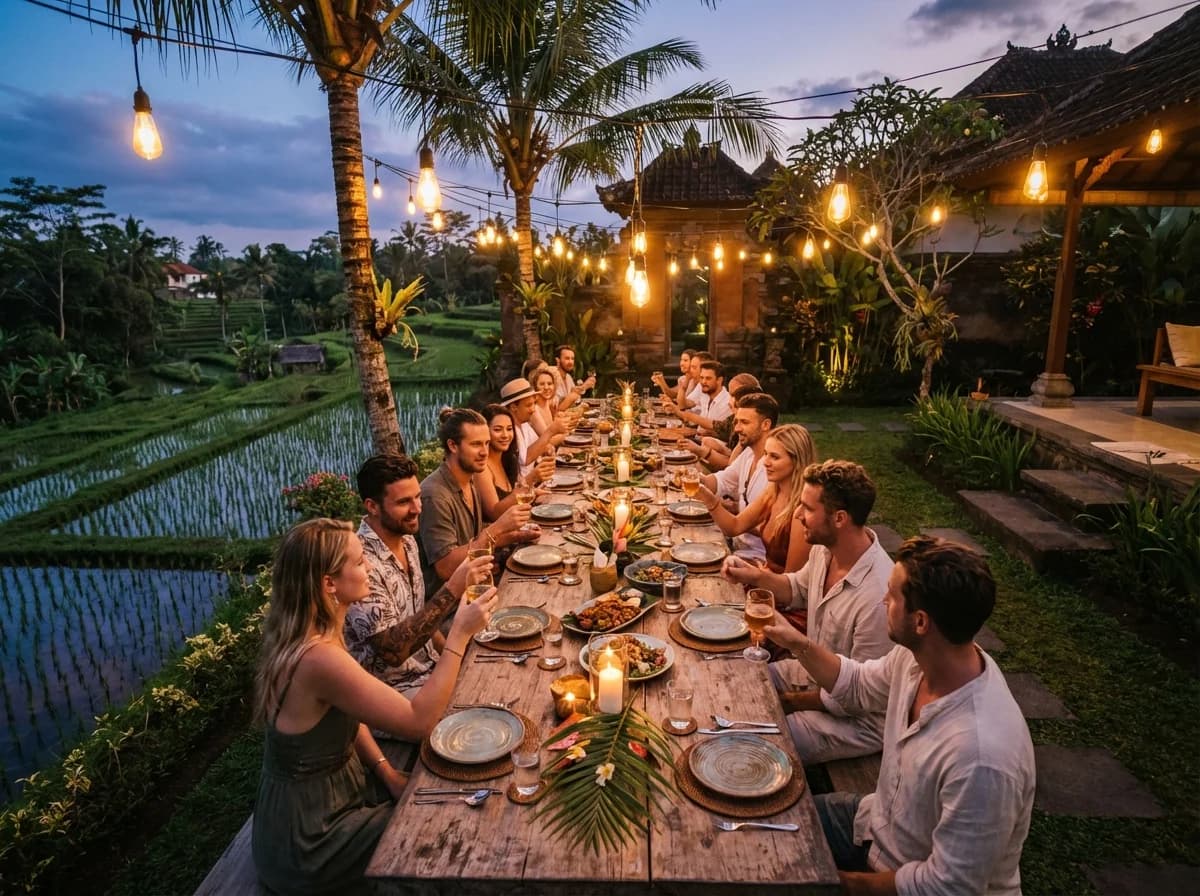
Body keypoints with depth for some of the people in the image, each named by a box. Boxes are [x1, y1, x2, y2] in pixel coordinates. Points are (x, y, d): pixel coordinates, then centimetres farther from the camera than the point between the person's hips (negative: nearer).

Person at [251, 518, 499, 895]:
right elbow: (419, 721, -29)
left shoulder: (308, 634, -3)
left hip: (331, 786, 8)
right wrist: (460, 634, -27)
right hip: (307, 839, -8)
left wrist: (385, 770, -2)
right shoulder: (318, 657, -34)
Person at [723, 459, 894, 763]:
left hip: (857, 719, -8)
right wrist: (756, 576, -3)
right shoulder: (824, 548, -10)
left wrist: (793, 701, -13)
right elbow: (799, 589, 14)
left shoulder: (877, 597, -36)